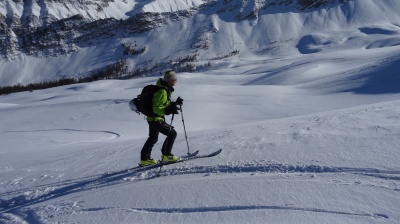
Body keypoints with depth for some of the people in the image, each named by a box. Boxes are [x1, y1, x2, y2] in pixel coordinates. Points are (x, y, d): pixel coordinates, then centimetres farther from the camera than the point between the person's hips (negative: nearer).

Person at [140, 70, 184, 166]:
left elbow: (165, 104, 17)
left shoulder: (166, 90, 9)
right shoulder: (162, 92, -23)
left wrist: (175, 103, 4)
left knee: (153, 138, 22)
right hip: (156, 119, -11)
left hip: (151, 118, 11)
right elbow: (156, 108, -26)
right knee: (172, 133, -6)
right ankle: (166, 155, 4)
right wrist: (169, 111, -34)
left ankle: (145, 158, 33)